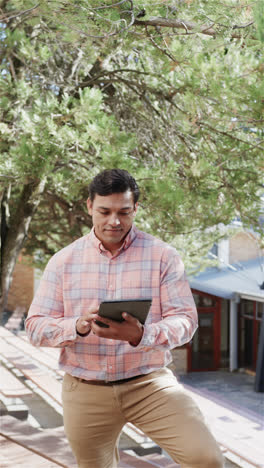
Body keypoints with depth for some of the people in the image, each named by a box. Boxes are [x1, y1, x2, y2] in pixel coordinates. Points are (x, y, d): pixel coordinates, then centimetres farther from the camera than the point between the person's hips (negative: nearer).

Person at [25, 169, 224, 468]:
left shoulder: (162, 256, -1)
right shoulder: (63, 261, 3)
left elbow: (184, 319, -7)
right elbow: (36, 327, 1)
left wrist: (141, 336, -28)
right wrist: (78, 327, -21)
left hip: (149, 383, -2)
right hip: (86, 390, 2)